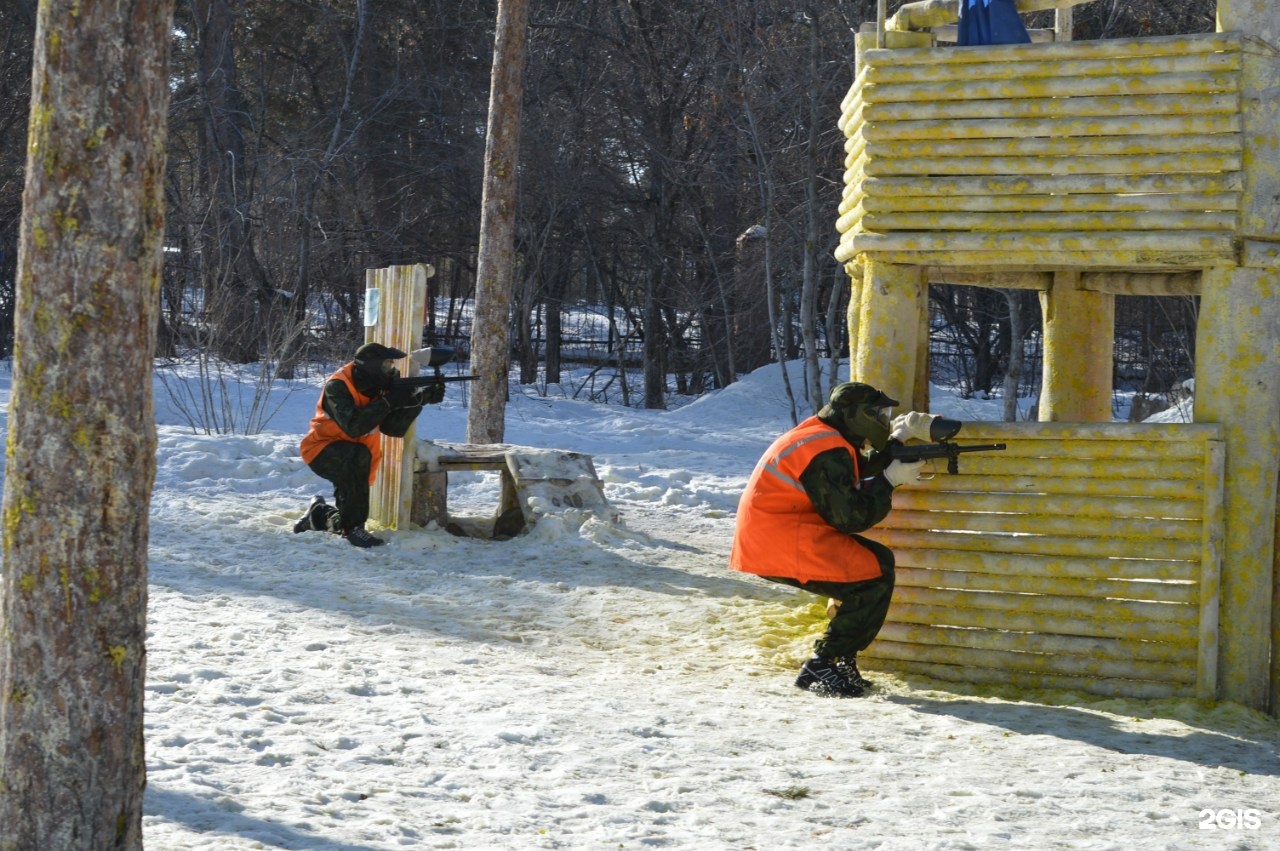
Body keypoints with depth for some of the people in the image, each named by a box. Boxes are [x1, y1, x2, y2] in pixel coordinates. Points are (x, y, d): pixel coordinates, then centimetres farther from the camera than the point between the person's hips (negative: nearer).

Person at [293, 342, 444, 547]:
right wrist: (388, 401, -36)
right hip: (323, 451, -7)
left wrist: (417, 399, -25)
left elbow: (394, 428, -11)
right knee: (358, 456, -38)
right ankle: (352, 528, -29)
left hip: (352, 461, 7)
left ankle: (319, 514, 37)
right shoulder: (337, 386, -24)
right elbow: (353, 427, -37)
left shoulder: (379, 385, -4)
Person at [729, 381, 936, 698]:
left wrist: (897, 440, 9)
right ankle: (820, 668, -9)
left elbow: (861, 472, 18)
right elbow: (850, 517, -19)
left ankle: (843, 660, 14)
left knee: (879, 560, 14)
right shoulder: (828, 452, -17)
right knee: (876, 577, -12)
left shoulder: (824, 437, 16)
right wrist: (891, 480, -10)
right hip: (779, 544, -11)